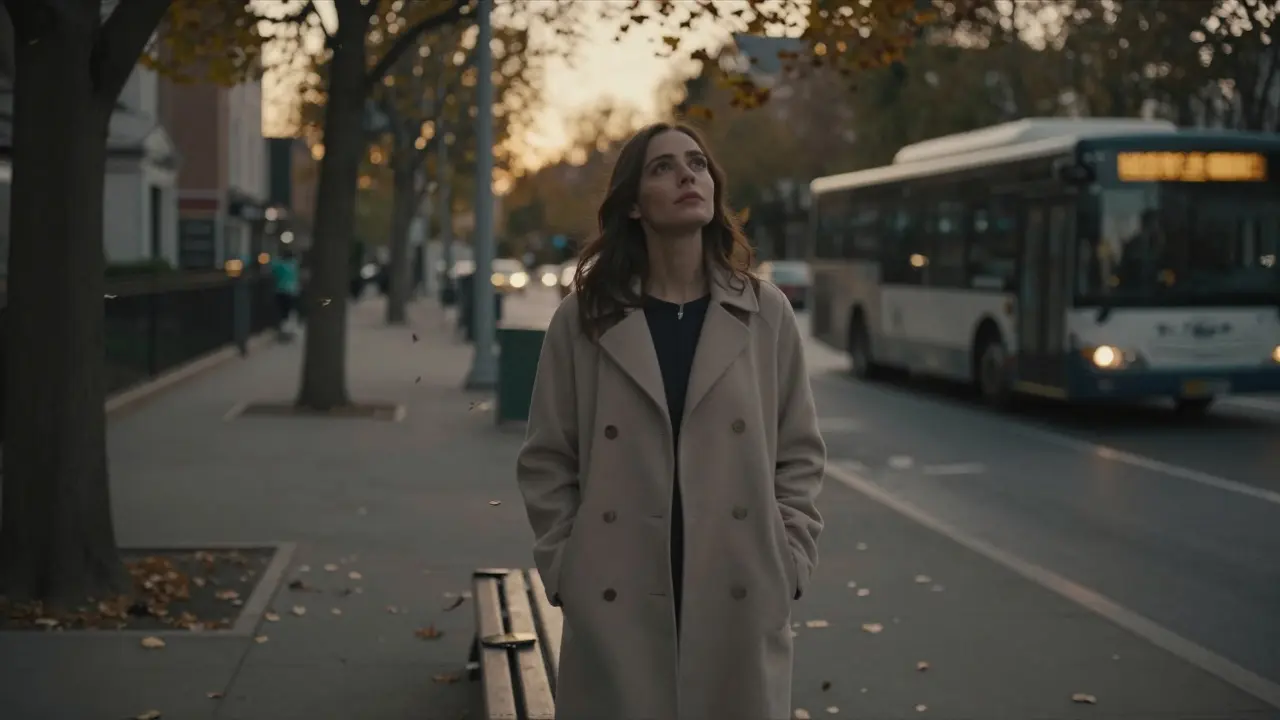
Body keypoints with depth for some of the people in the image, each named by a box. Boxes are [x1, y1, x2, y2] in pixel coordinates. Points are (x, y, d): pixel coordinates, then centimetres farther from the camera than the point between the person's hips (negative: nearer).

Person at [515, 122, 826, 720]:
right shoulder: (583, 318, 1)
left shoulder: (766, 313, 5)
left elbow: (800, 453, 8)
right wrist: (563, 571, -1)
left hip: (739, 602, 1)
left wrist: (790, 564, 0)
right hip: (614, 606, -1)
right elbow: (546, 461, 4)